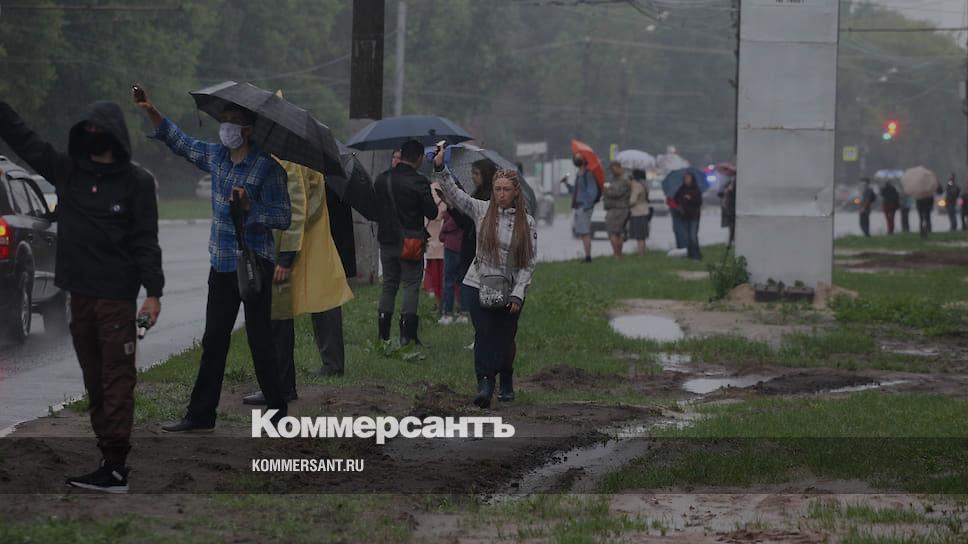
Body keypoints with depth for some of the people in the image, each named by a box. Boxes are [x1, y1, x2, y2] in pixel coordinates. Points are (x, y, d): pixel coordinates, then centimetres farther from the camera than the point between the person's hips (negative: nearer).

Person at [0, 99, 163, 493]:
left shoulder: (136, 182, -3)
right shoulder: (68, 171, 9)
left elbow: (146, 240, -5)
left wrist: (154, 291, -10)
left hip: (117, 296, -6)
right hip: (79, 293, 6)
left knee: (117, 380, -6)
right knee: (94, 380, 8)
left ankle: (116, 467, -10)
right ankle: (108, 456, 13)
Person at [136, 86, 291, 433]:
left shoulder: (267, 167, -14)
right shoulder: (216, 156, 7)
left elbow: (283, 218, -14)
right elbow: (181, 143, 23)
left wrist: (250, 207, -27)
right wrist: (152, 113, 17)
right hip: (222, 262, 7)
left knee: (260, 340, -3)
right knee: (213, 341, 9)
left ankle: (278, 411, 7)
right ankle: (201, 414, 14)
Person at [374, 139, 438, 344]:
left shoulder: (381, 180, 2)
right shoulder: (418, 182, -14)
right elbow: (432, 213, -10)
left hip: (386, 241, 5)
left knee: (388, 285, 14)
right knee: (411, 286, 2)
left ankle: (383, 334, 12)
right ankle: (407, 334, -5)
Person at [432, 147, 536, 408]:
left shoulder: (527, 222, 0)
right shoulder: (482, 210, 1)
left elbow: (529, 263, 0)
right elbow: (454, 194, -6)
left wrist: (518, 294, -8)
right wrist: (440, 168, -20)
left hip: (510, 290, 0)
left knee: (505, 338, 7)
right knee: (484, 334, -12)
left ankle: (506, 384, 27)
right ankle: (485, 386, -19)